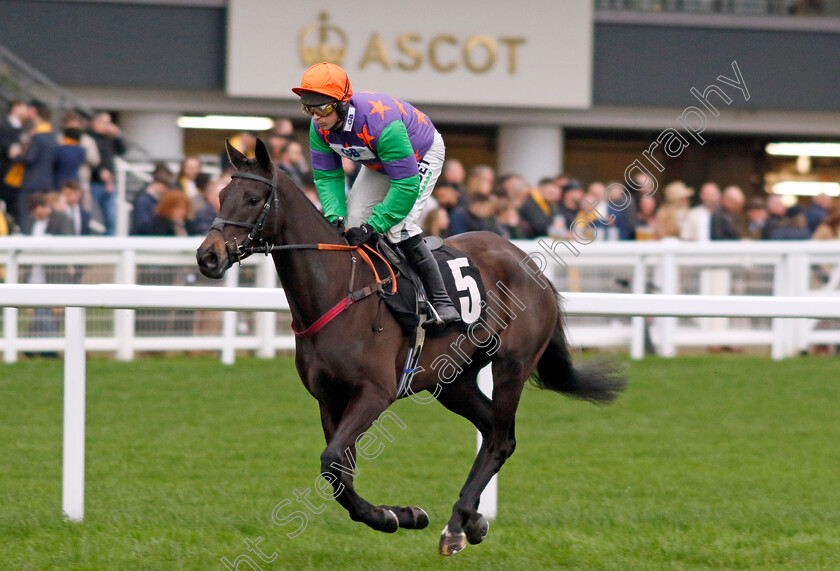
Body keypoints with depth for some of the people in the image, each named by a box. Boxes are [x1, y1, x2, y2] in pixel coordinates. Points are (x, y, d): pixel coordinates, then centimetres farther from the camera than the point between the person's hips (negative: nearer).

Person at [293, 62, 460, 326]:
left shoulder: (381, 122, -45)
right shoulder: (319, 127, -23)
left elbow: (406, 184, -43)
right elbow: (326, 176, -13)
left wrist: (374, 226, -42)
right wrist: (336, 217, -29)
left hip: (423, 154, -7)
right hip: (379, 162, 7)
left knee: (399, 227, -23)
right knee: (353, 220, -3)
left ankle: (441, 302, -17)